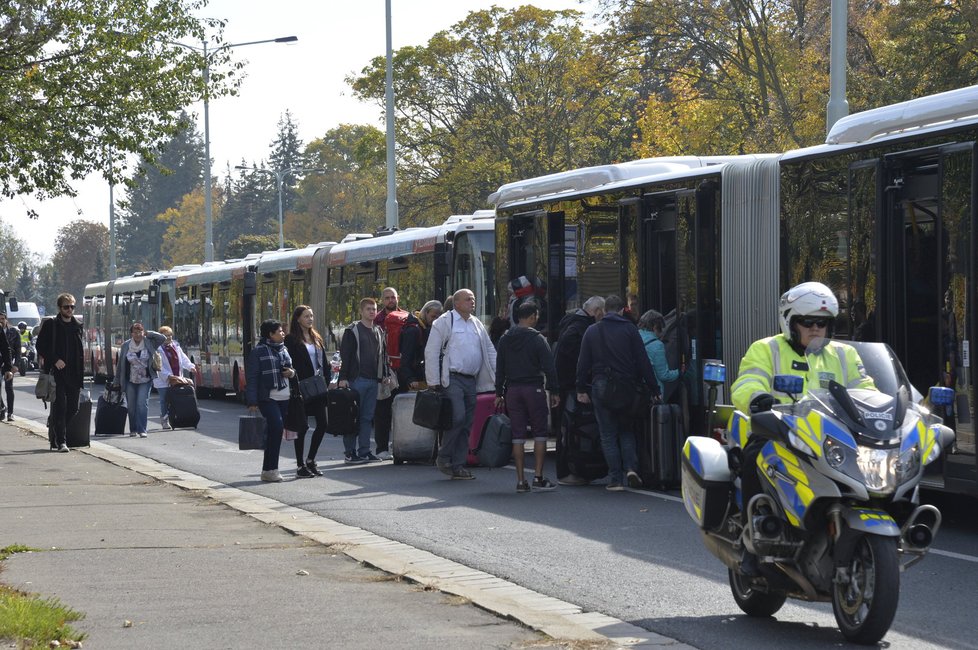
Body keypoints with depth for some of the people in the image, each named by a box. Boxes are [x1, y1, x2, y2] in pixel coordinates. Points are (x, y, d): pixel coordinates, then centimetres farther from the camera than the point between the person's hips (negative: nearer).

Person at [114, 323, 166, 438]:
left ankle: (142, 430, -12)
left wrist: (148, 334, -5)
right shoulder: (126, 346, 2)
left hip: (145, 381, -2)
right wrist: (117, 381, 9)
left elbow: (163, 338, -8)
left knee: (142, 404, -12)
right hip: (130, 381, 2)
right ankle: (133, 430, 17)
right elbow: (120, 364, 8)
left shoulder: (149, 343, 0)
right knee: (131, 406, 5)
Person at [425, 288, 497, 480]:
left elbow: (490, 351, 21)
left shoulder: (477, 324, 18)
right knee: (457, 418, -18)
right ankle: (443, 458, -2)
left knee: (467, 424, 5)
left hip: (472, 381, 7)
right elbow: (431, 352, -5)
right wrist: (434, 383, -11)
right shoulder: (444, 322, -2)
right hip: (452, 379, -7)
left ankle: (458, 466, 10)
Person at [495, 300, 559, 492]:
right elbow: (549, 367, -9)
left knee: (518, 435, 5)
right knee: (540, 433, 3)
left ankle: (520, 480, 2)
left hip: (512, 390, 4)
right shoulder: (537, 338, -7)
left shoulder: (505, 340, 8)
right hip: (534, 389, -4)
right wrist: (553, 392, -2)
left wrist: (499, 394, 14)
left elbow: (499, 369, 10)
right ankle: (539, 477, -2)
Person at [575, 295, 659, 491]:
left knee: (608, 434, 5)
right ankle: (631, 467, -6)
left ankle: (615, 479, 0)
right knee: (627, 430, 14)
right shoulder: (629, 329, 0)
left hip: (601, 387, 0)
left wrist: (581, 389, 11)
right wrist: (653, 389, 1)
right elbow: (643, 361, -2)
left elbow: (583, 363, 5)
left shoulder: (592, 331, 5)